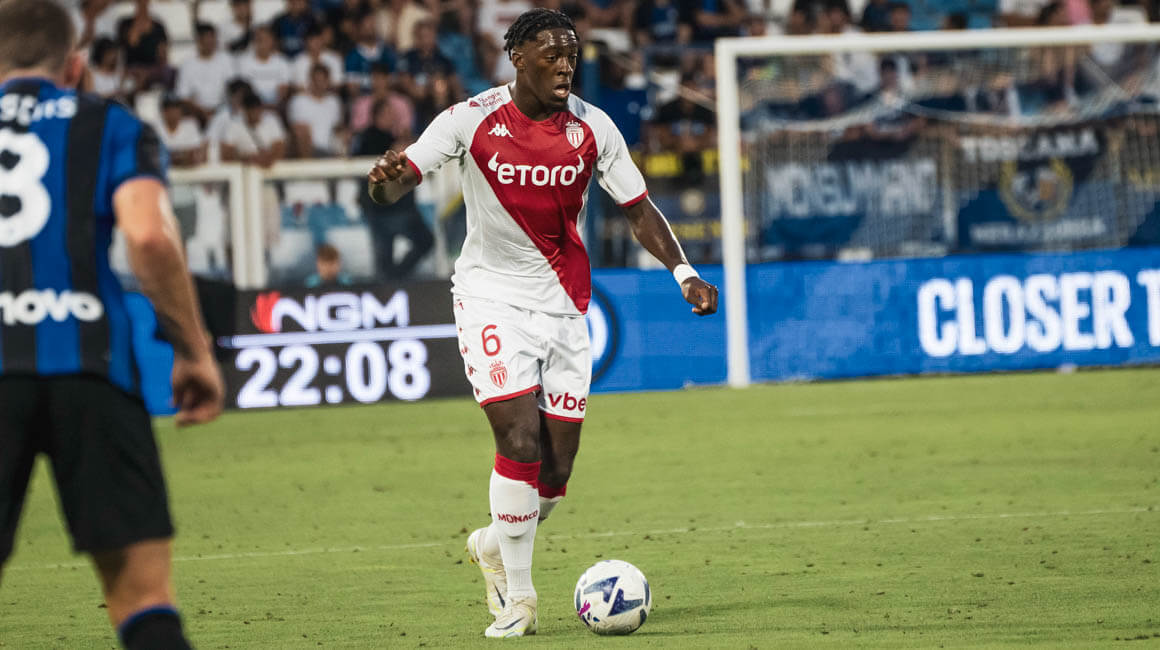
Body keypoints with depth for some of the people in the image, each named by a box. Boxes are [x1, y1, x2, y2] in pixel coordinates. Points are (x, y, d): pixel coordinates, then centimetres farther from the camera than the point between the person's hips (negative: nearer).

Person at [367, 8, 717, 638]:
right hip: (491, 296, -3)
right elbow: (394, 185, -9)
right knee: (520, 440, -17)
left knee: (556, 469, 2)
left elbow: (637, 208, 5)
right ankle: (517, 597, -4)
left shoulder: (591, 128, -3)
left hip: (563, 301, 3)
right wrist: (388, 178, -34)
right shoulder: (472, 120, -10)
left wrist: (683, 272, -9)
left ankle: (495, 545, 33)